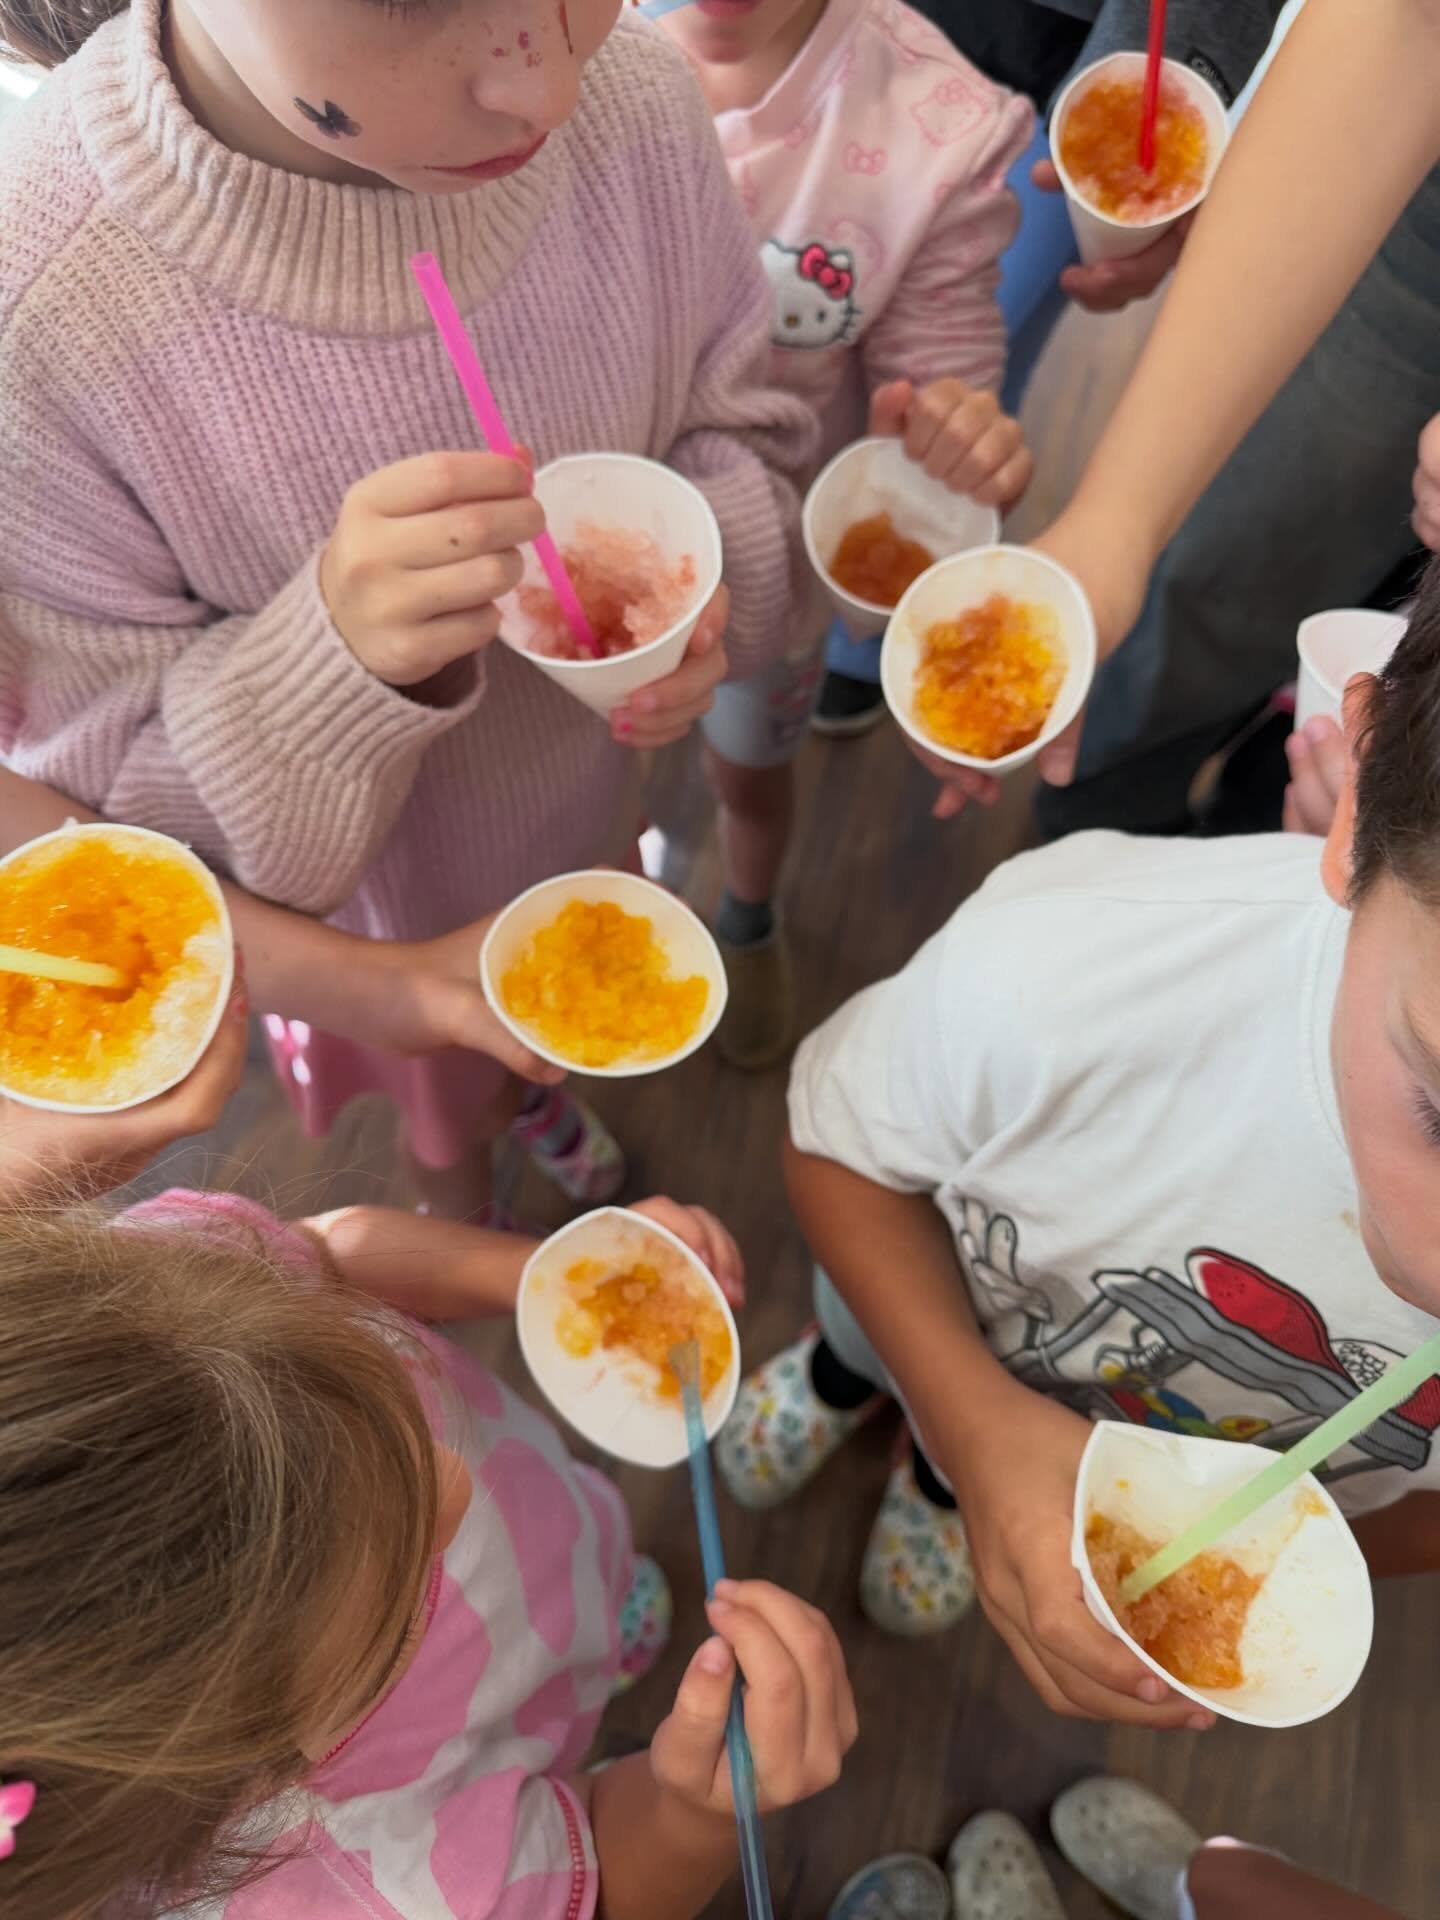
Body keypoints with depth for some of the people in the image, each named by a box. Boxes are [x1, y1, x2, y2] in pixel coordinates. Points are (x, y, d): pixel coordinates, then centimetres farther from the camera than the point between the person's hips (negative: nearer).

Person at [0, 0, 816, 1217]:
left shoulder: (635, 101, -24)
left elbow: (737, 422, -7)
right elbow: (99, 777, -23)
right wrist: (335, 655, -43)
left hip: (594, 789, 3)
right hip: (373, 909, -2)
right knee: (441, 1104, 31)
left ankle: (531, 1087, 76)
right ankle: (458, 1209, 70)